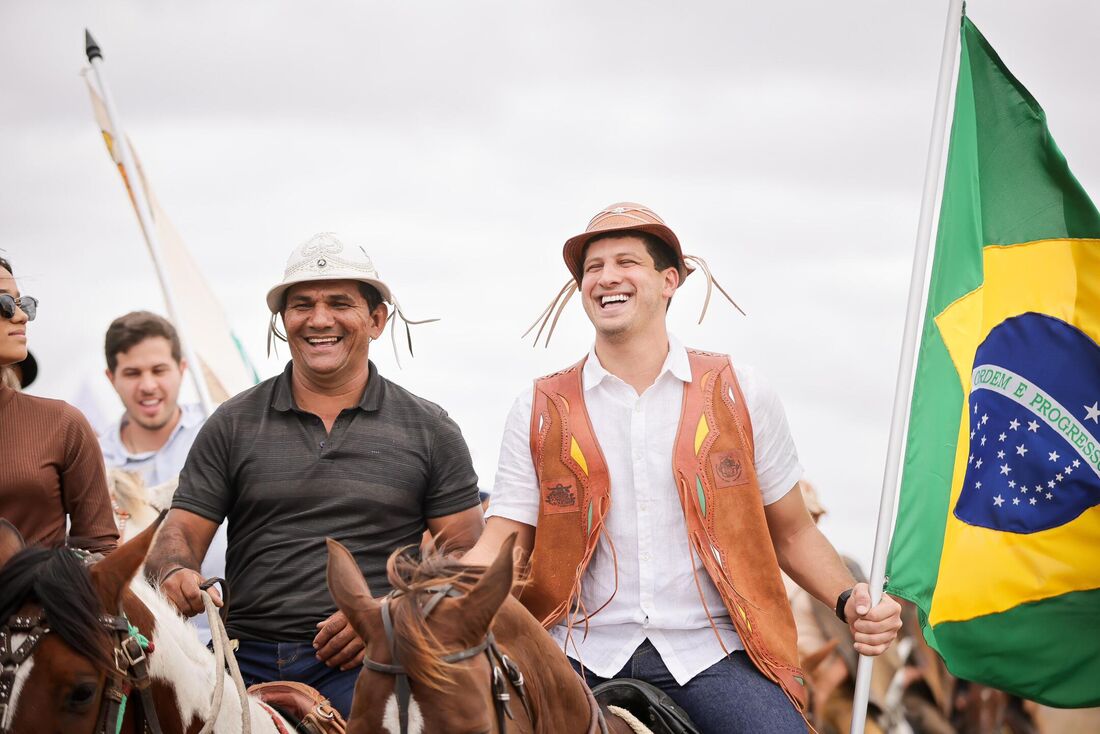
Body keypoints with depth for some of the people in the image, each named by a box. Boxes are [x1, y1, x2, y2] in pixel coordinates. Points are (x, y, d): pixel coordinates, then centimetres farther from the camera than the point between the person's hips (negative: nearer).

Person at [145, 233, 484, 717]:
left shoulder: (429, 431, 10)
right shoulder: (234, 424, 13)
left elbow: (464, 555, 7)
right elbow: (182, 533, 10)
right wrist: (174, 573, -15)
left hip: (366, 663, -2)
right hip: (248, 657, 2)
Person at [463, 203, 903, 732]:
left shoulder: (741, 396, 8)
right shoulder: (538, 412, 8)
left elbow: (791, 533, 15)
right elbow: (502, 545, 4)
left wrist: (848, 600, -3)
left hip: (711, 652, 0)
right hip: (583, 655, 1)